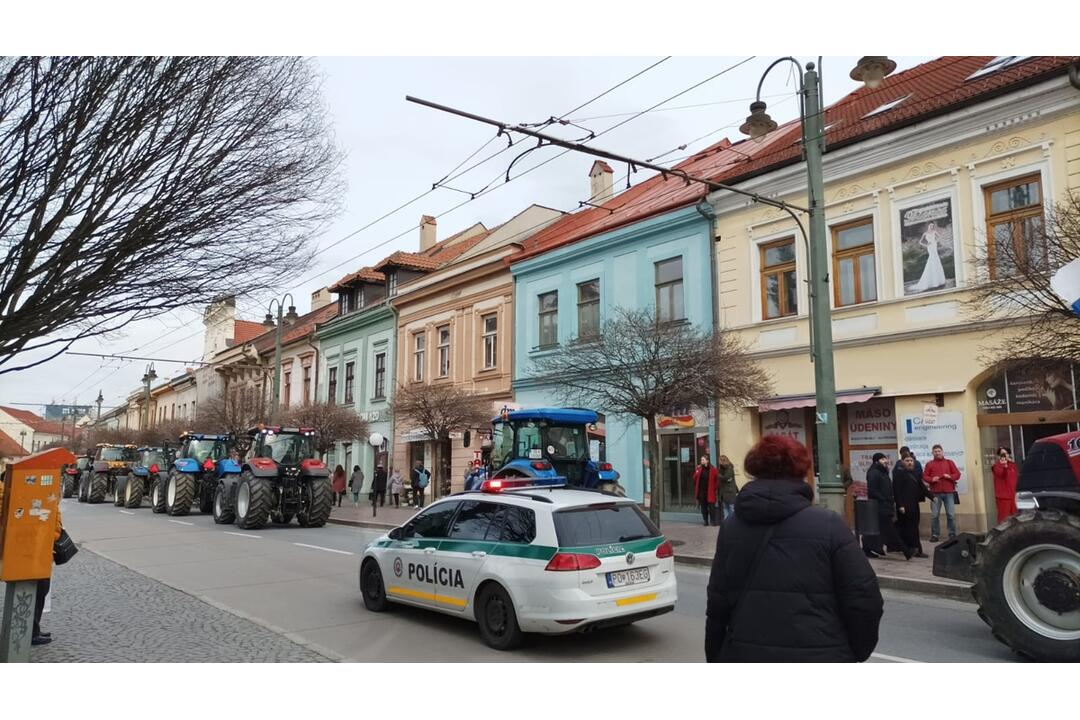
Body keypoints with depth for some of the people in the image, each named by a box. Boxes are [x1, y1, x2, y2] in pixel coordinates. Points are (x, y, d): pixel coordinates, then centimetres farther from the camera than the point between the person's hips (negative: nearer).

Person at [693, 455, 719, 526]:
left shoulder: (713, 470, -5)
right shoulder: (698, 469, 4)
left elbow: (717, 480, -1)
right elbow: (695, 479, 5)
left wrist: (714, 488, -5)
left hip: (710, 492, -3)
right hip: (701, 492, 3)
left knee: (711, 507, -1)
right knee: (703, 507, 7)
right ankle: (706, 521, 15)